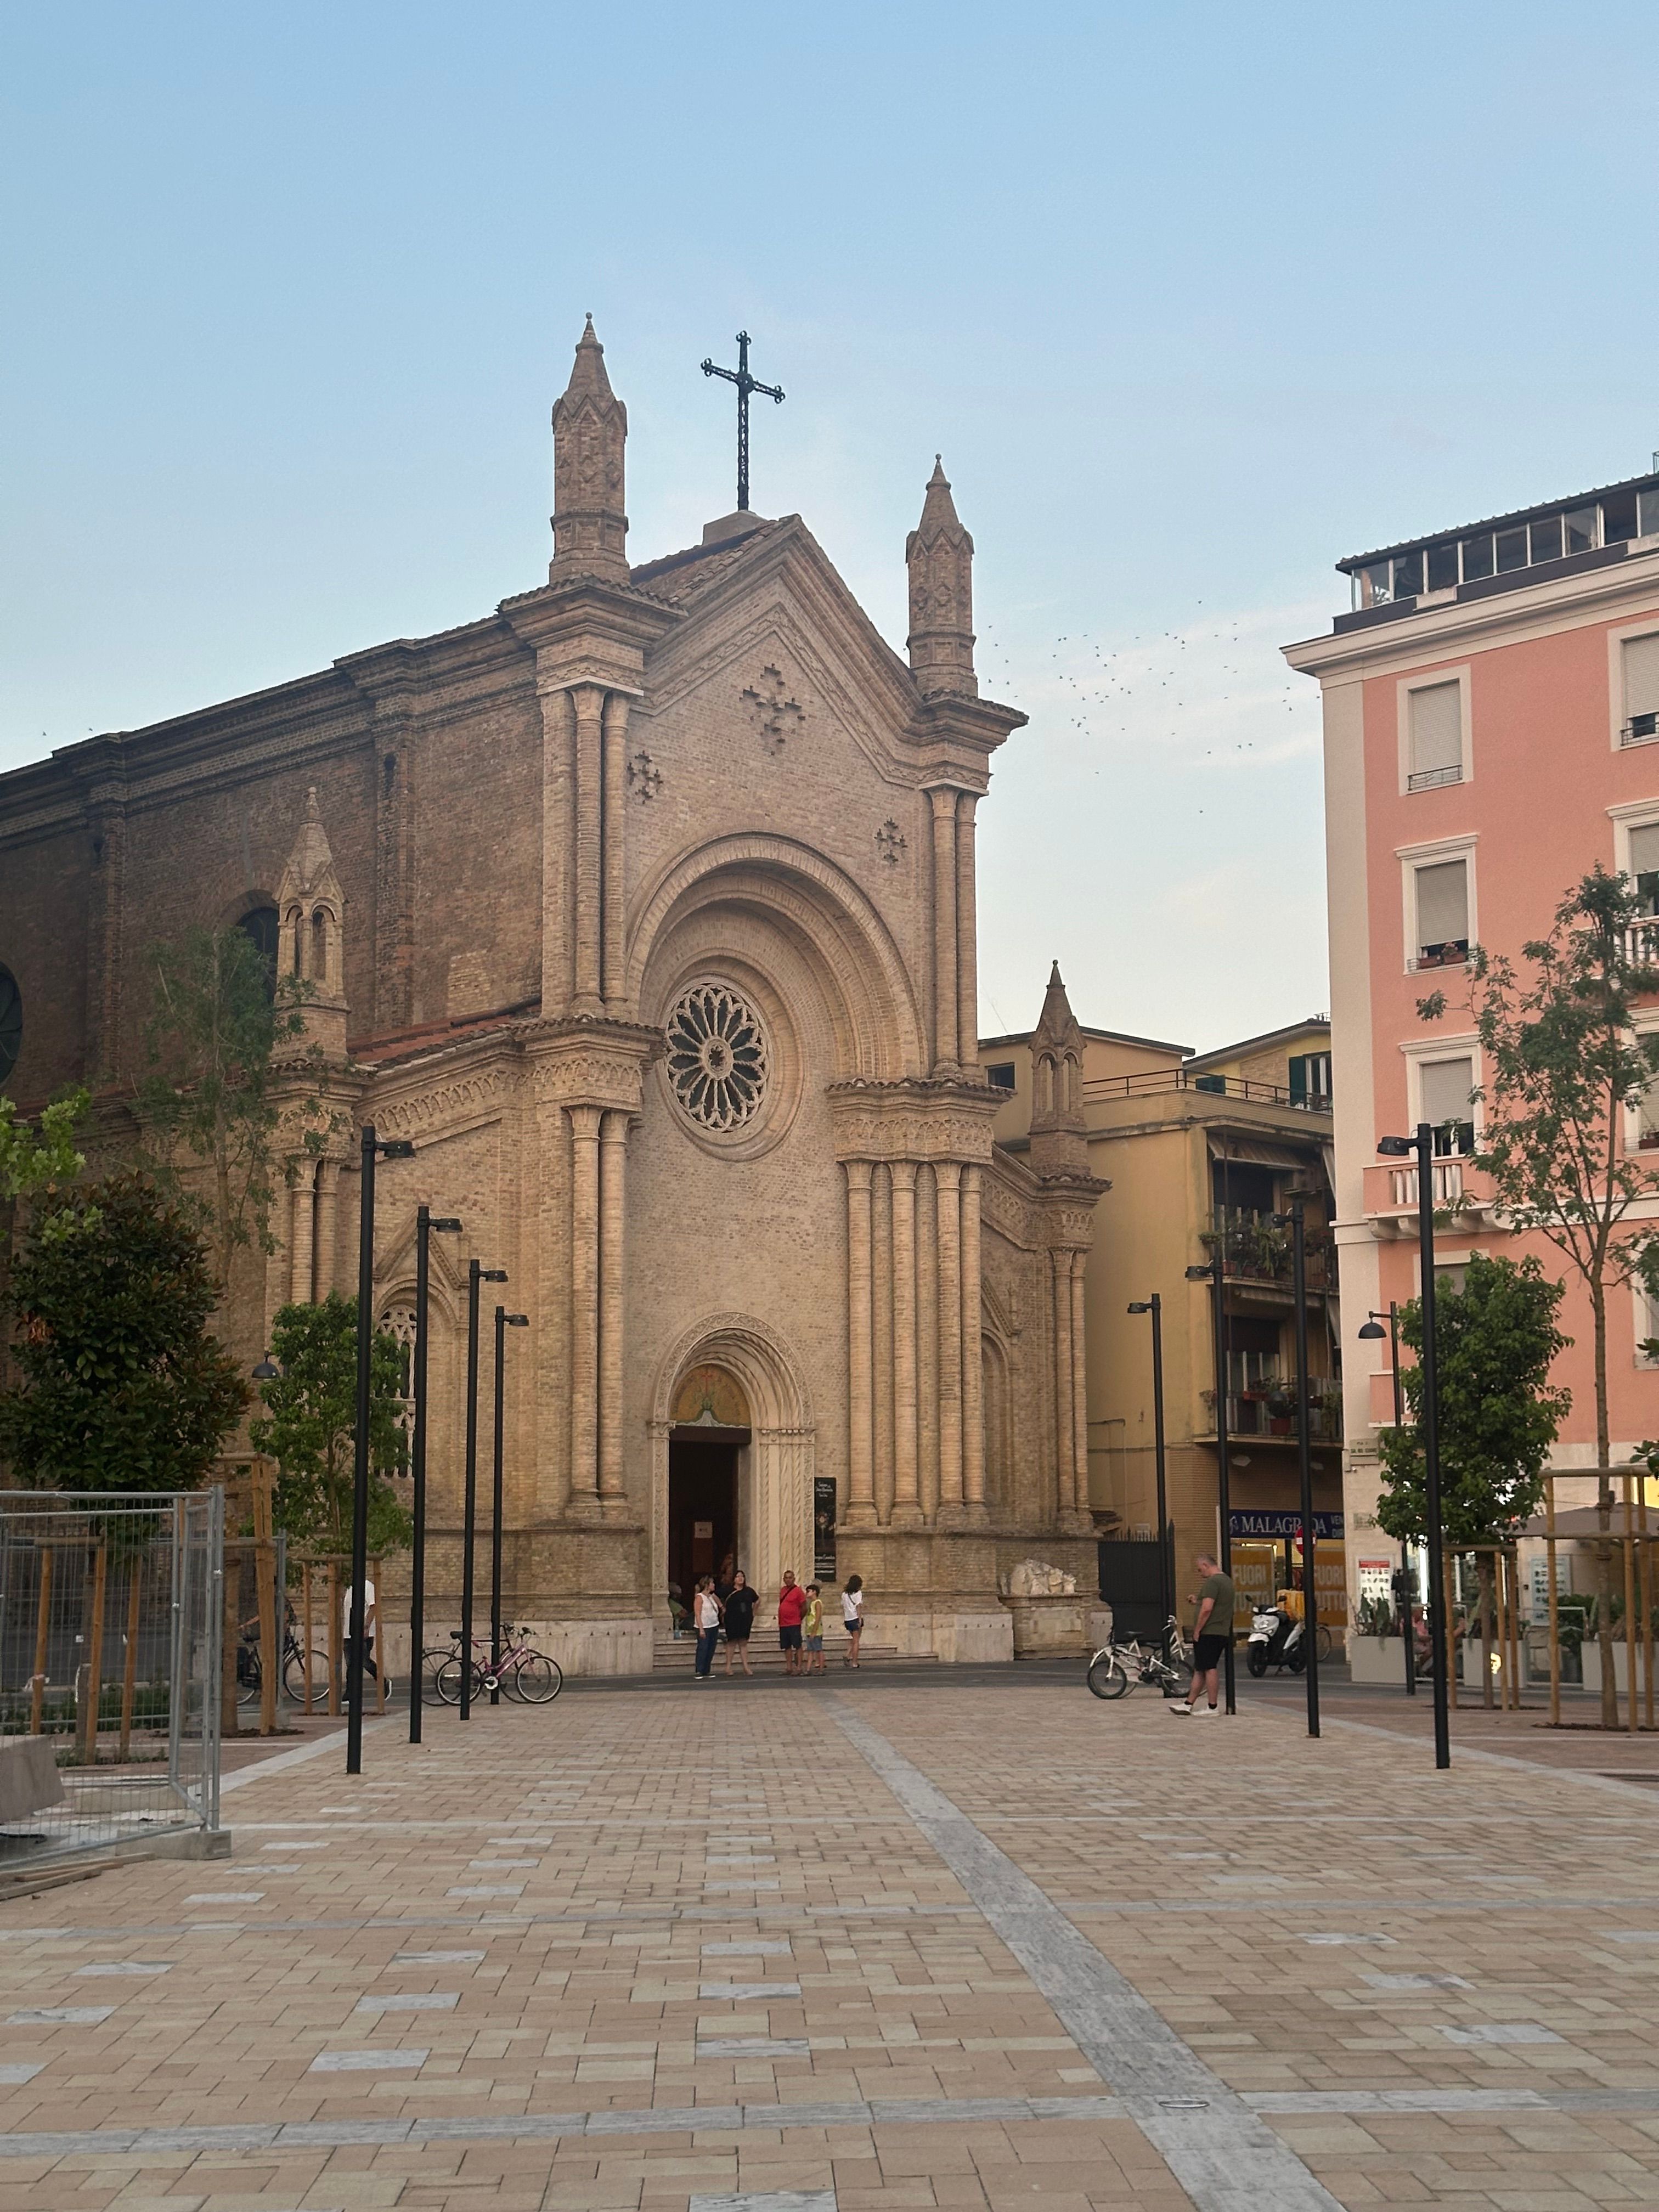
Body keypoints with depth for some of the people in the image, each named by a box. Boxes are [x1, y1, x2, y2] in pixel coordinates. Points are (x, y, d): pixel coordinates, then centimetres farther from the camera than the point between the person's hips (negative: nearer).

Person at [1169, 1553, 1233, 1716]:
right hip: (1223, 1633, 10)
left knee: (1210, 1669, -5)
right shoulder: (1227, 1580, 16)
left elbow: (1207, 1609, -23)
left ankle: (1212, 1707, -2)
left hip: (1208, 1633, -10)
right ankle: (1188, 1704, 18)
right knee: (1200, 1670, 13)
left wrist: (1197, 1631, -16)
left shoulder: (1212, 1582, -16)